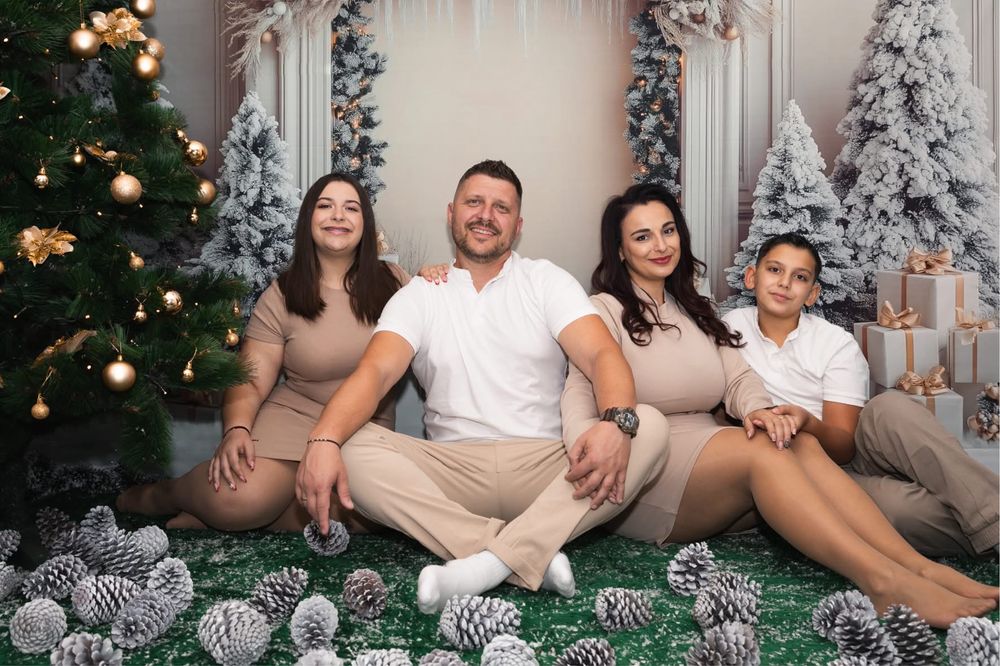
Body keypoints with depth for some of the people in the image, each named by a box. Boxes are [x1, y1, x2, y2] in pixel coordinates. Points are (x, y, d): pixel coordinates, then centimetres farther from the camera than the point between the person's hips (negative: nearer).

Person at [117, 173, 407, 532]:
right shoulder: (282, 296, 2)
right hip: (296, 415, -1)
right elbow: (250, 380, 0)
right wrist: (236, 429, -21)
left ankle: (214, 515, -9)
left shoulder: (391, 281, 6)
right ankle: (161, 495, 6)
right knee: (240, 497, -30)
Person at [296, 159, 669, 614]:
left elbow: (601, 355, -7)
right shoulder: (419, 295, 10)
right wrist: (323, 439, -28)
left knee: (651, 427, -25)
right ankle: (532, 558, -30)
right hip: (452, 470, 0)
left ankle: (491, 562, -32)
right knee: (351, 449, -26)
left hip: (544, 467, 0)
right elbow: (375, 371, -7)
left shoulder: (548, 282, 9)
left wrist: (617, 422, -31)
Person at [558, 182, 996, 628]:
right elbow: (580, 397, -15)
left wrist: (757, 408, -17)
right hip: (641, 478, -6)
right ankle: (883, 581, -42)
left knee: (799, 443, -23)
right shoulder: (605, 311, 0)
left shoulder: (692, 310, 21)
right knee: (759, 450, -30)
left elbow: (739, 377, 8)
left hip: (708, 466, 6)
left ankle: (919, 567, -36)